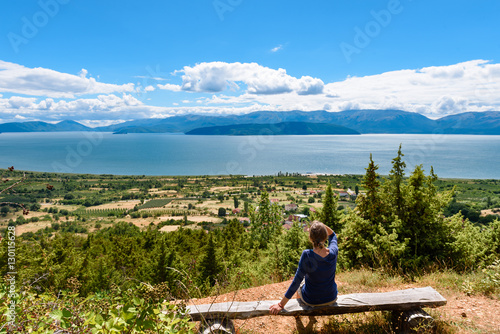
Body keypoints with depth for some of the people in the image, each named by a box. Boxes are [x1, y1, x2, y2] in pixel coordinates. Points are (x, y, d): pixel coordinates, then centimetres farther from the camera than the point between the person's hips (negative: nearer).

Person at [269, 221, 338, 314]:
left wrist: (281, 305, -17)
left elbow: (296, 282, -25)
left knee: (301, 283, 31)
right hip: (331, 298, 3)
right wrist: (322, 225, -12)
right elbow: (332, 235, 4)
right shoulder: (333, 252, -21)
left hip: (311, 300, -3)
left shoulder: (307, 255, -31)